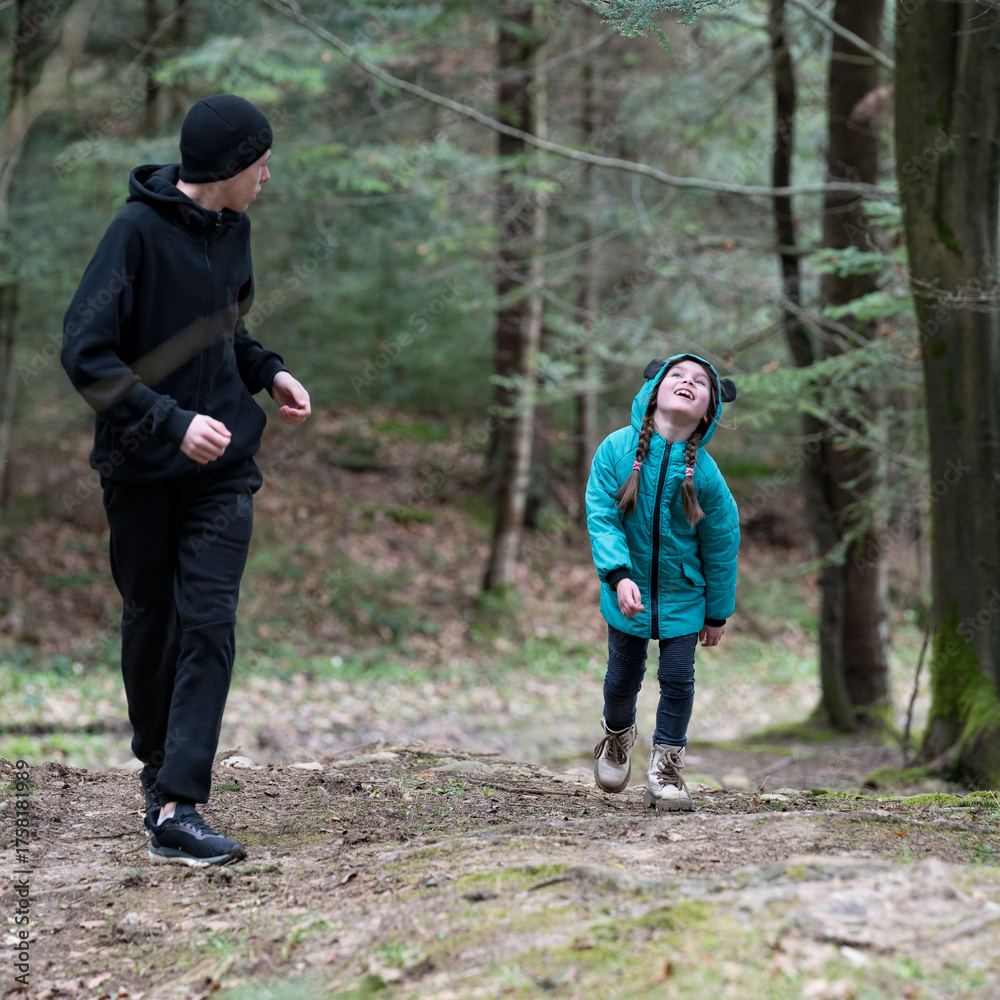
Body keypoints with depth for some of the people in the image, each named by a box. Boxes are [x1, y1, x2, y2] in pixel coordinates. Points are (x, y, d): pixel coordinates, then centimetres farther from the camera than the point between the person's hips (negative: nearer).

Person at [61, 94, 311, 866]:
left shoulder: (232, 227, 7)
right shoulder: (139, 230, -14)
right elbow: (85, 352, -18)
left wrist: (268, 371, 5)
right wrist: (171, 421, -24)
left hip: (221, 465, 4)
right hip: (142, 469, -4)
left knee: (209, 623, -9)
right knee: (150, 622, 9)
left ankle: (178, 808, -13)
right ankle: (158, 767, 31)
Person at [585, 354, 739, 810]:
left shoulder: (705, 473, -17)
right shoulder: (617, 449, -17)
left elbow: (721, 545, -5)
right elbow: (601, 516, -16)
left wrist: (717, 613, 2)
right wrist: (619, 575, -31)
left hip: (683, 592, -1)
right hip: (628, 588, 1)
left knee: (677, 678, -3)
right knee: (623, 675, 13)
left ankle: (666, 768, 14)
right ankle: (617, 736, 45)